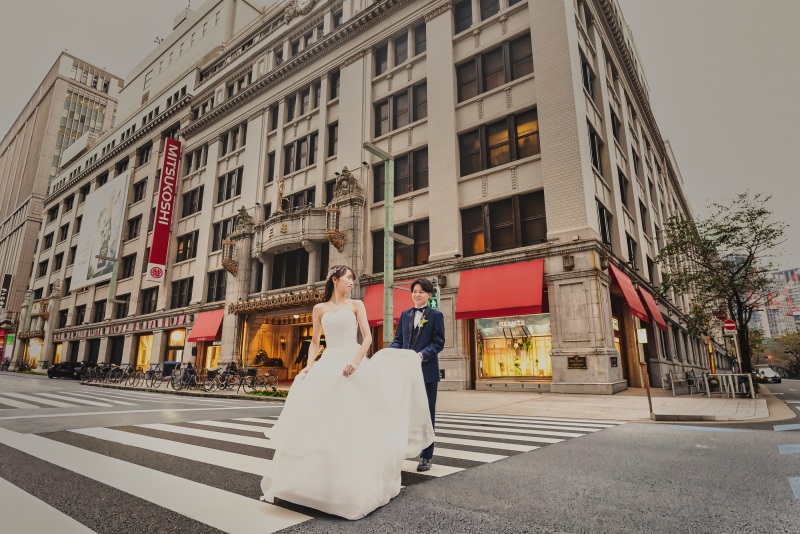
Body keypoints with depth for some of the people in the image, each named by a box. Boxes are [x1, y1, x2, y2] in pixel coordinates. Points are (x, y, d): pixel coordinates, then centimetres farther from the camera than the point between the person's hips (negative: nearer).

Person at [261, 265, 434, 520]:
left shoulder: (356, 305, 5)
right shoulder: (319, 309, 12)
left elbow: (367, 337, -4)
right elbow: (315, 341, 14)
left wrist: (355, 362, -19)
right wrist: (310, 365, -3)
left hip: (352, 363, -2)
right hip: (327, 364, 2)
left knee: (352, 420, -4)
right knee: (319, 418, -1)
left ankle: (354, 482, 12)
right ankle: (310, 478, 14)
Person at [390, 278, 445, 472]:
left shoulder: (436, 315, 0)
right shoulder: (405, 314, 12)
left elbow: (438, 343, -6)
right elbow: (398, 339, 11)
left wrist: (422, 355, -21)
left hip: (427, 371, -3)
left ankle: (426, 456, 19)